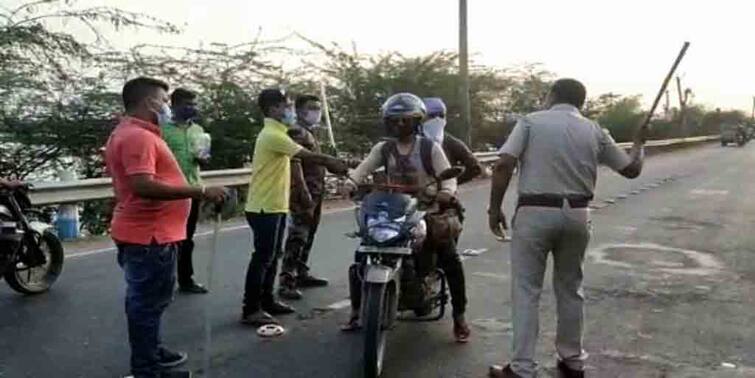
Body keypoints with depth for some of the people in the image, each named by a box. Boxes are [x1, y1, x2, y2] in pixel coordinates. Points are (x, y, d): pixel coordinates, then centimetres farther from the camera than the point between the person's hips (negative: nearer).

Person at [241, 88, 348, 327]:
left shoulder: (275, 133, 16)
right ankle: (250, 310, 2)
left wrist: (332, 163, 8)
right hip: (265, 208, -10)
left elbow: (304, 157, 15)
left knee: (272, 257, 16)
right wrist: (333, 163, -9)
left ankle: (266, 301, 26)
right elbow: (308, 157, -19)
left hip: (273, 206, 10)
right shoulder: (273, 135, -18)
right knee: (263, 258, -5)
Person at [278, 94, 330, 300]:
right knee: (297, 238, -13)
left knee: (308, 237, 16)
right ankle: (286, 282, -13)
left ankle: (302, 274, 26)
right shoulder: (296, 132, -11)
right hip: (303, 194, -10)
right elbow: (294, 164, -21)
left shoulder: (310, 132, 21)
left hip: (315, 194, 10)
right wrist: (305, 194, -26)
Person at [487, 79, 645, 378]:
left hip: (535, 213, -3)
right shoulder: (594, 131, 8)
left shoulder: (531, 121, 0)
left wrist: (495, 208, -4)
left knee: (526, 291, 3)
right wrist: (638, 143, 36)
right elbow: (632, 169, 16)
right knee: (570, 289, 18)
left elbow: (503, 165, -12)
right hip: (577, 215, 4)